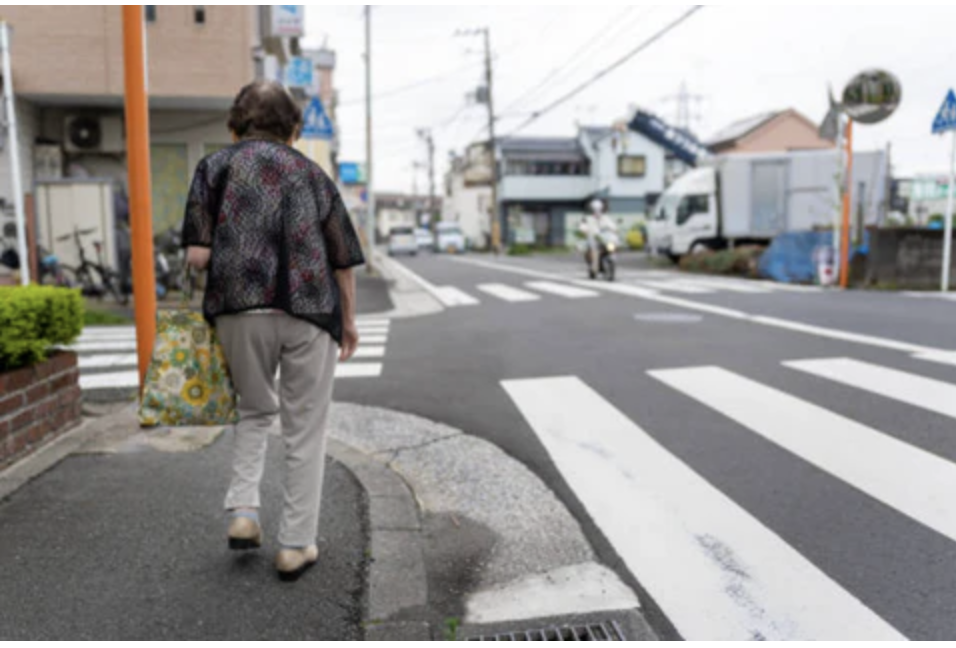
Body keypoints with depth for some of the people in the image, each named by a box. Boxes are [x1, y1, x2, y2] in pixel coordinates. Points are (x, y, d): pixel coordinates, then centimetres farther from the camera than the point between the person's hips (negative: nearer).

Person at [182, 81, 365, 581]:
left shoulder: (215, 166, 9)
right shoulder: (311, 172, 12)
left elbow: (197, 255, -2)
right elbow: (343, 261, 10)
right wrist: (348, 320, 20)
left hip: (238, 311, 1)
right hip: (309, 313, 0)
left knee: (255, 411, 24)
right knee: (304, 431, 9)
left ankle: (243, 511, 13)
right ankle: (296, 545, 15)